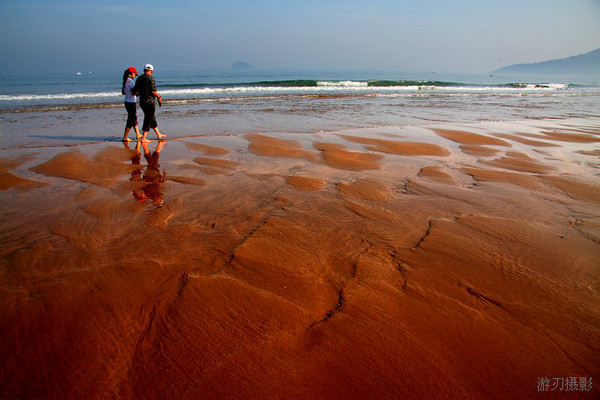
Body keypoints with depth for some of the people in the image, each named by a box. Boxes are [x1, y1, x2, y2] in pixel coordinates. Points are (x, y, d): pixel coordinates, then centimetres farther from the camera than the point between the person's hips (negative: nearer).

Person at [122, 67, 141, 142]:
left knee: (134, 118, 18)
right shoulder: (130, 81, -17)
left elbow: (123, 92, 16)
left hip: (127, 102, 9)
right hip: (131, 102, -9)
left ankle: (138, 135, 26)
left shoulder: (125, 81, 9)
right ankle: (125, 137, 1)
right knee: (131, 120, -2)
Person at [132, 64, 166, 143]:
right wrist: (159, 97, -3)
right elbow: (153, 91, -18)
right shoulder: (150, 78, -11)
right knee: (148, 120, -2)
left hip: (142, 102, 8)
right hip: (150, 102, -8)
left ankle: (158, 135, 28)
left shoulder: (139, 78, 10)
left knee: (152, 118, 18)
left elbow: (136, 92, 8)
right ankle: (143, 138, -1)